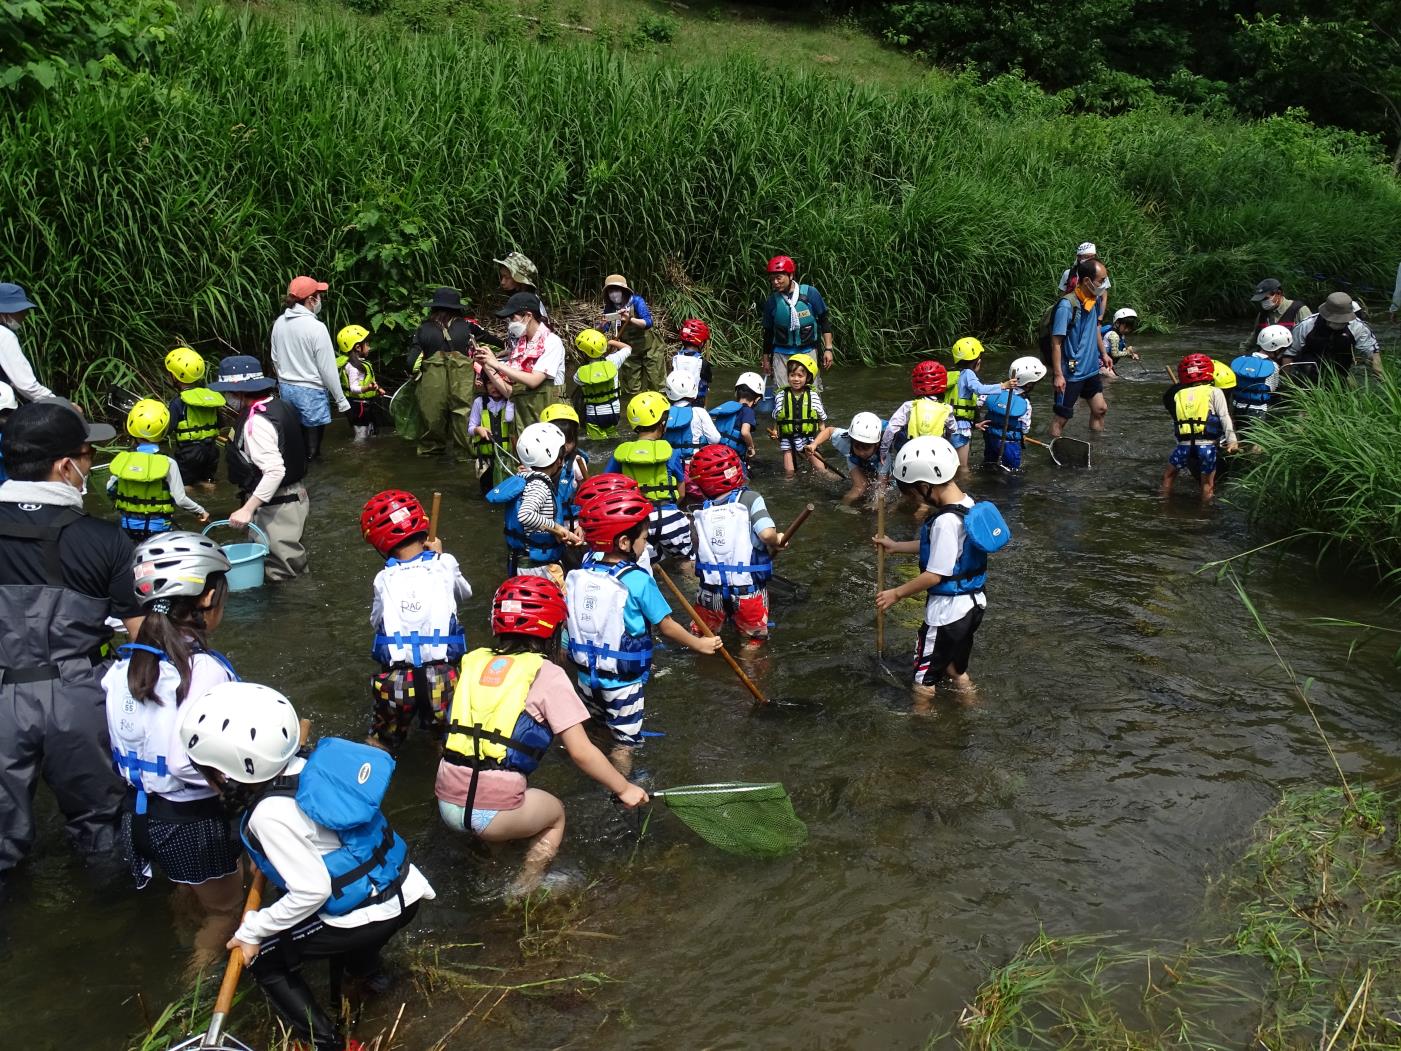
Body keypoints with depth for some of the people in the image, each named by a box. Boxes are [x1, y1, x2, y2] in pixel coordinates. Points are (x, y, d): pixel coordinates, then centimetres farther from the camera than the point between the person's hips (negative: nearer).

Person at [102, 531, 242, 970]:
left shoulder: (124, 664, -4)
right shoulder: (204, 670, -27)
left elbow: (124, 741, 2)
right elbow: (188, 763, -31)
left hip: (139, 811, 7)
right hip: (192, 820, -7)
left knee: (193, 900, 30)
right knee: (225, 911, 18)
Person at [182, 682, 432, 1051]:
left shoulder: (271, 814, -25)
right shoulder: (305, 766, -3)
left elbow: (310, 891, -22)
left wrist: (252, 930, -10)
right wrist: (264, 858, 20)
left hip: (369, 918, -8)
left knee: (263, 958, 11)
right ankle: (367, 971, 46)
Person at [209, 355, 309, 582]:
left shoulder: (256, 422, -22)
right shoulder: (279, 406, 8)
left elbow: (275, 471, -30)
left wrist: (248, 509, -28)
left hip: (275, 506, -10)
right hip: (292, 494, 10)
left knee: (281, 573, -1)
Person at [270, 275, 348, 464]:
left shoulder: (279, 323, 2)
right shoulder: (316, 327, -18)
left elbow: (275, 359, 12)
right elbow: (328, 368, -15)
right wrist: (341, 399, -6)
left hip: (286, 388, 7)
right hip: (311, 391, -7)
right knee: (311, 447, 2)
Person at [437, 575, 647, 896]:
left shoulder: (473, 661, 8)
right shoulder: (547, 674, -4)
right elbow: (581, 753, -5)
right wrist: (625, 789, 7)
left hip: (446, 801, 5)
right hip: (493, 812, -5)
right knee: (555, 813, 26)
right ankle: (523, 891, 14)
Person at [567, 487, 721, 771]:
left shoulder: (580, 573, -6)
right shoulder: (638, 581, -21)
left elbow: (570, 617, 3)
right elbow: (667, 628, -14)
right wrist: (699, 644, 1)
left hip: (585, 673, 6)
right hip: (623, 680, -5)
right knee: (623, 742, 10)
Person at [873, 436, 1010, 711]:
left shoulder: (946, 521, -28)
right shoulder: (967, 505, 0)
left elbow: (934, 575, -24)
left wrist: (896, 593, -12)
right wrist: (896, 546, 18)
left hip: (946, 610, -9)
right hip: (971, 604, 9)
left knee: (924, 675, 10)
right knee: (956, 667, 26)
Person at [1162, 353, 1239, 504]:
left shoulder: (1177, 394, 14)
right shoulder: (1214, 392, 5)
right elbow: (1225, 417, -2)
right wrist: (1231, 440, -7)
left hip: (1184, 446, 2)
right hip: (1207, 445, -2)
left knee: (1169, 475, 25)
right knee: (1207, 483, 14)